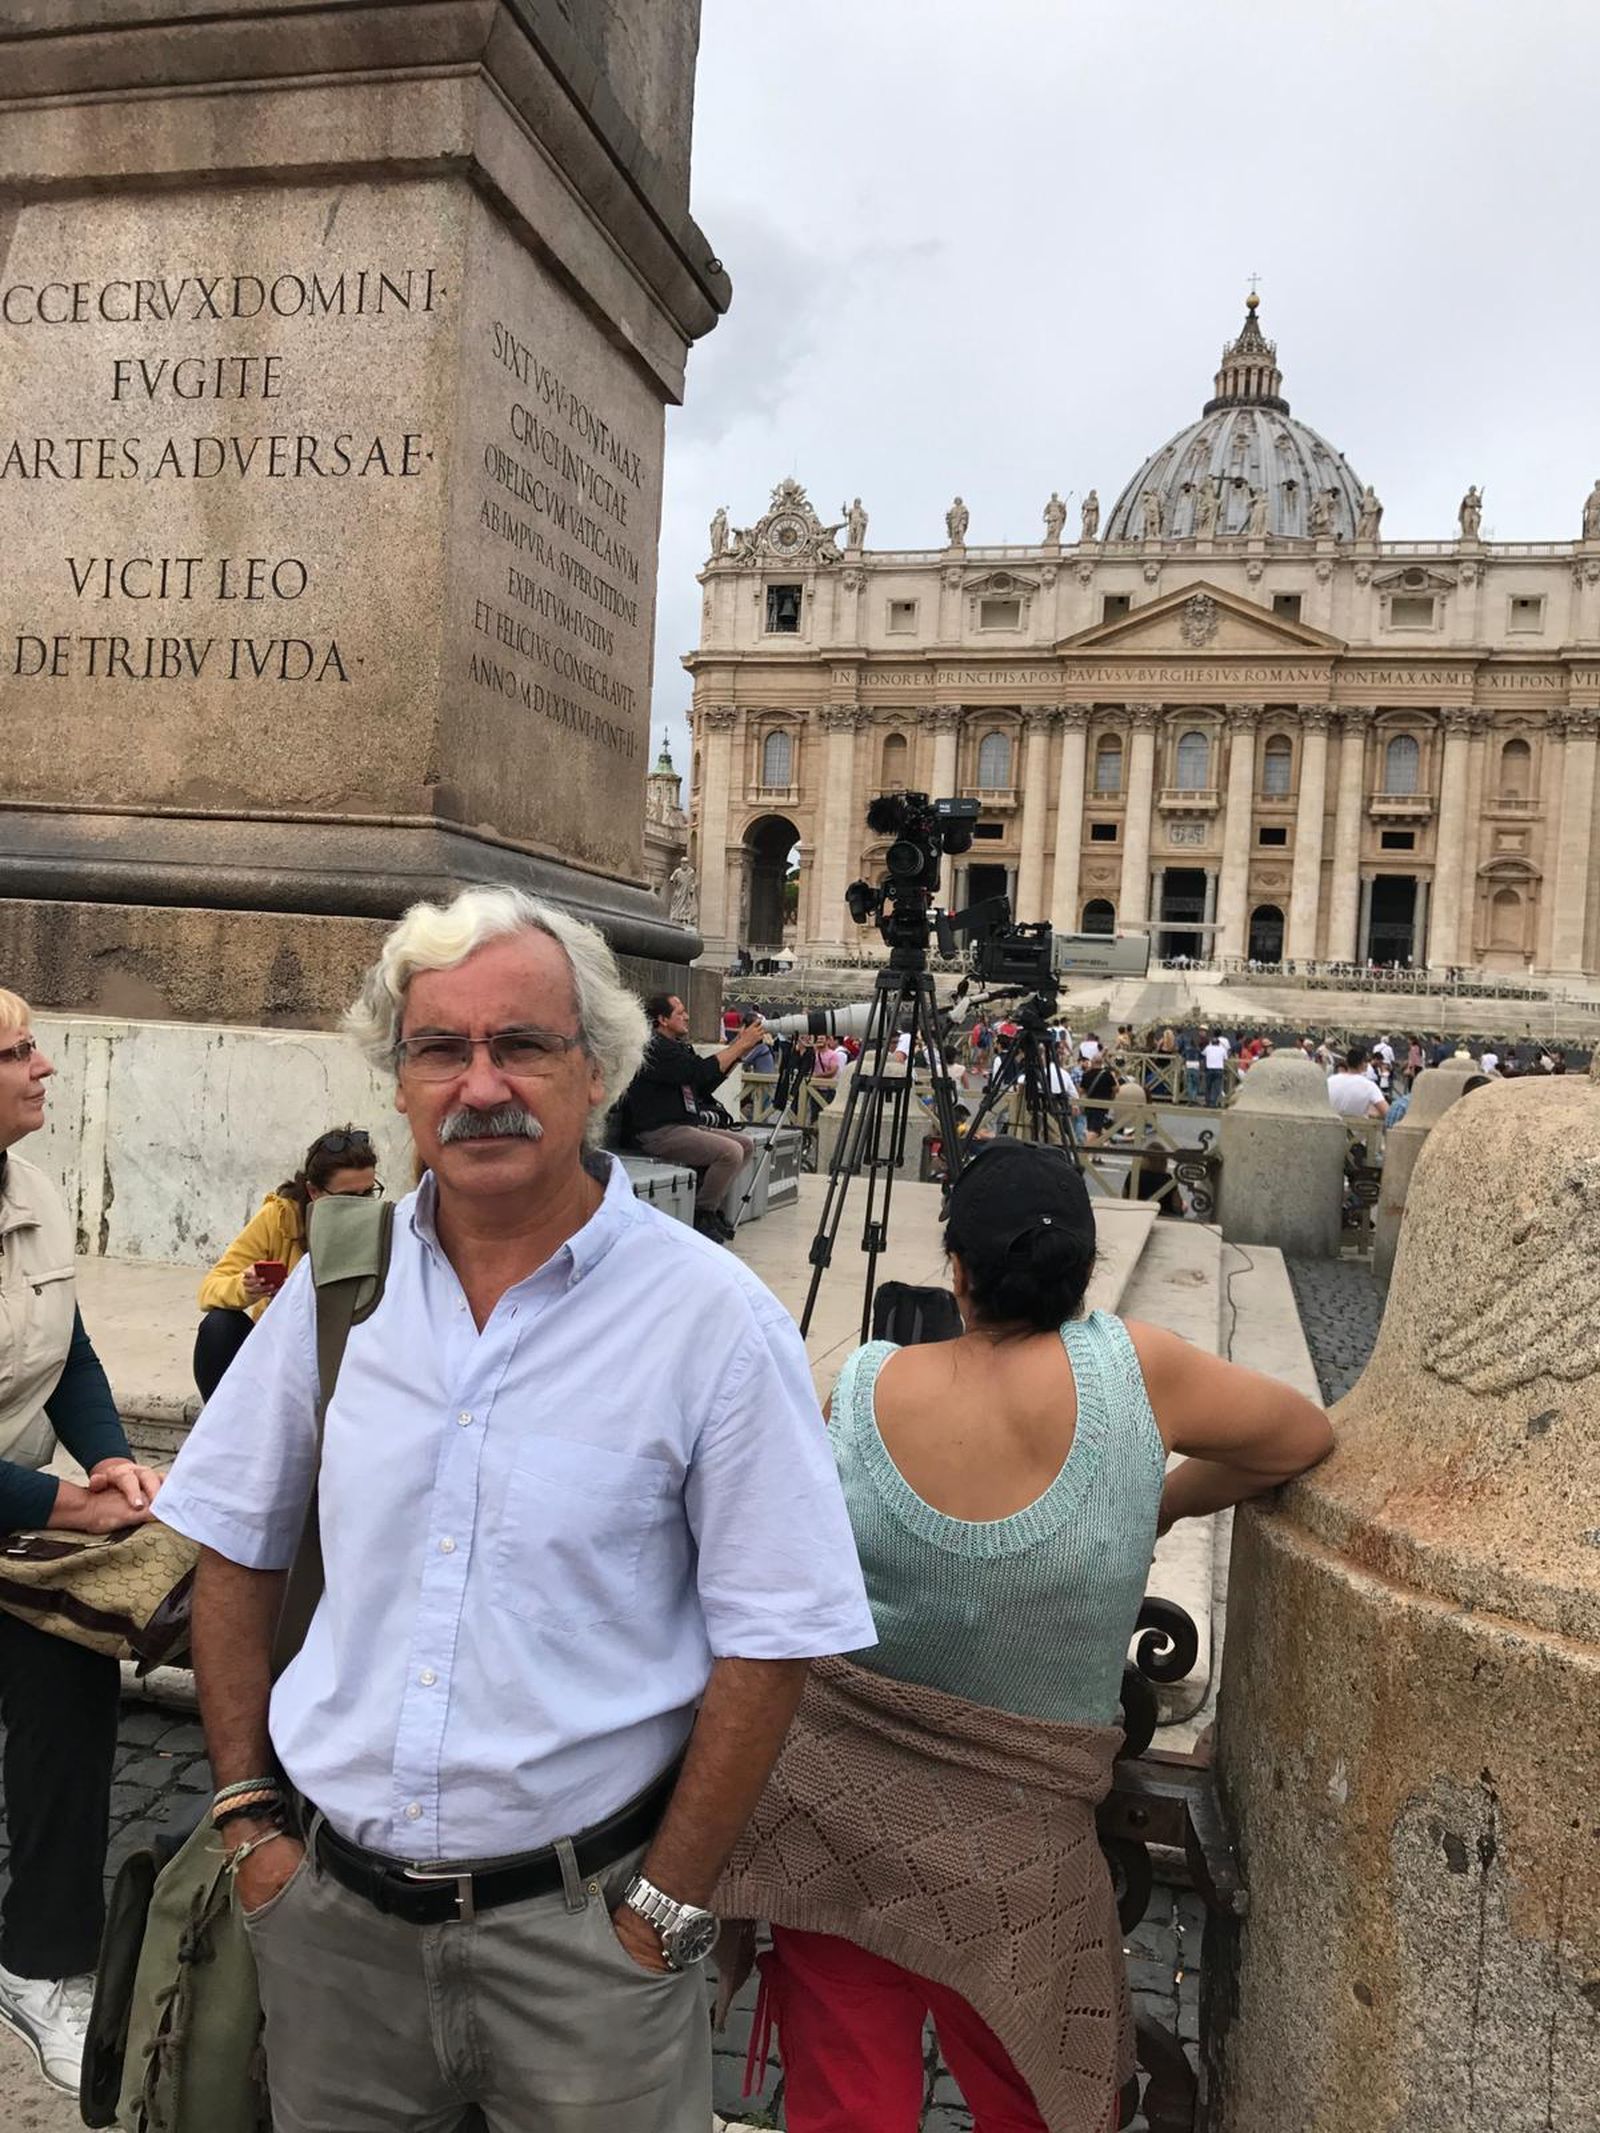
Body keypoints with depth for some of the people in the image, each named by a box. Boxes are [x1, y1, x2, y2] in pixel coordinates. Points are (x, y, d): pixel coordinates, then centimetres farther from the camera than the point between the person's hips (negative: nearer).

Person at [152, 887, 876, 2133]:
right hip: (328, 1906, 4)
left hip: (577, 1926, -3)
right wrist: (249, 1817, 4)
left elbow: (769, 1644, -11)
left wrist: (666, 1915, -10)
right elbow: (237, 1549, 7)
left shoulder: (716, 1322, -15)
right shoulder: (339, 1282, -3)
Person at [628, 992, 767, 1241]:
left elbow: (708, 1082, 16)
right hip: (659, 1133, -10)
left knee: (746, 1144, 6)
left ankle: (710, 1205, 11)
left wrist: (740, 1049, 5)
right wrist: (742, 1044, -16)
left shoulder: (676, 1046, 16)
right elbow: (702, 1072, -23)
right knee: (730, 1152, -22)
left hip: (685, 1125, 10)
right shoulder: (654, 1048, -15)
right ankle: (701, 1215, -6)